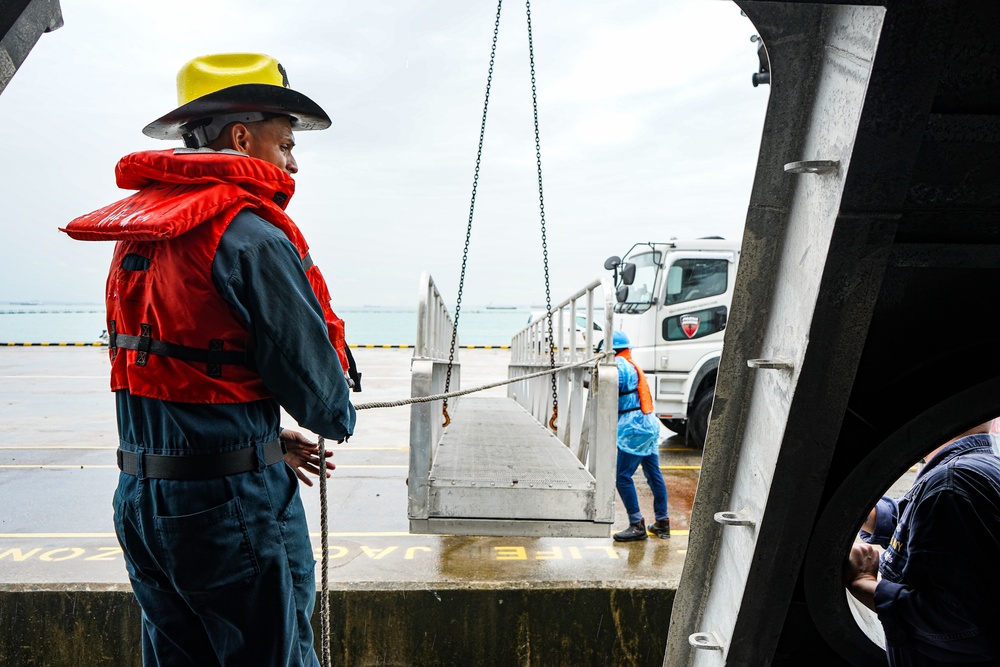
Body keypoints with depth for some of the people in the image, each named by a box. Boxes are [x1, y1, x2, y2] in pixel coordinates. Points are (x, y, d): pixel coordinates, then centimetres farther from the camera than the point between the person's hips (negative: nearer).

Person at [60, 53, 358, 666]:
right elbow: (314, 376, -14)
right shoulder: (249, 234, -18)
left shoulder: (137, 231, 10)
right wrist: (338, 421, 9)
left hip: (141, 499, 9)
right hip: (231, 506, -9)